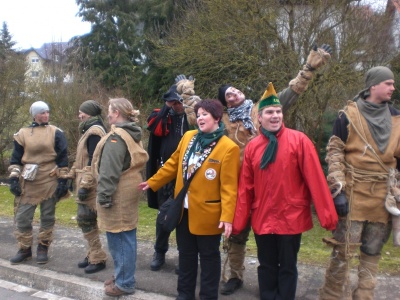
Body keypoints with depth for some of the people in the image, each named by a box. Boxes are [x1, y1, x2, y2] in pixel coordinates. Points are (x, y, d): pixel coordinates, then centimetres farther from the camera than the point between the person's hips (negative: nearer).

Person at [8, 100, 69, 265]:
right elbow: (15, 158, 9)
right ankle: (25, 249, 20)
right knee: (22, 217, 3)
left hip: (50, 182, -1)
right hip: (28, 182, 2)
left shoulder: (56, 133, 1)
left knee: (47, 217, 7)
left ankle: (43, 248, 22)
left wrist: (63, 180, -4)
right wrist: (13, 179, 0)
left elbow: (63, 158, 1)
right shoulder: (22, 134, 5)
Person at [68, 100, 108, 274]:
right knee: (87, 220, 14)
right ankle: (93, 254, 24)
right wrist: (72, 175, 24)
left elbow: (93, 162, -22)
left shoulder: (94, 132, -15)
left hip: (90, 185, -10)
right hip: (87, 183, 10)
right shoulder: (91, 130, 17)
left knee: (85, 220, -6)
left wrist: (85, 186, -24)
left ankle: (98, 259, 4)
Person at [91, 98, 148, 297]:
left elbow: (109, 171, -21)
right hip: (128, 192, 10)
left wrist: (104, 195, -16)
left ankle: (124, 283, 11)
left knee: (118, 238, 0)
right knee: (126, 237, 16)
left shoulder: (116, 136, -16)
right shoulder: (133, 134, 13)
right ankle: (123, 276, 29)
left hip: (118, 196, -10)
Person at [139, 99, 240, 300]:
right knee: (186, 253, 19)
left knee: (208, 256, 11)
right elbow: (173, 164, 13)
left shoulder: (228, 148, -14)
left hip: (206, 213, -5)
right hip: (184, 209, 6)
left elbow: (228, 186, -17)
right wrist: (152, 182, 15)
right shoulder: (188, 137, 4)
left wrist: (227, 216, -21)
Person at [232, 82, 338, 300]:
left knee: (288, 267, 13)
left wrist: (327, 215, -10)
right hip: (262, 219, 3)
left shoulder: (299, 140, -8)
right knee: (266, 267, 16)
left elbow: (315, 179, -10)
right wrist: (238, 221, 4)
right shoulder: (252, 147, 2)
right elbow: (245, 187, 3)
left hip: (291, 218, -2)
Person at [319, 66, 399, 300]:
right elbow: (334, 151, -6)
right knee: (344, 250, -1)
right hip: (354, 193, -5)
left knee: (373, 251, 13)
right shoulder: (349, 115, -5)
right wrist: (338, 188, -12)